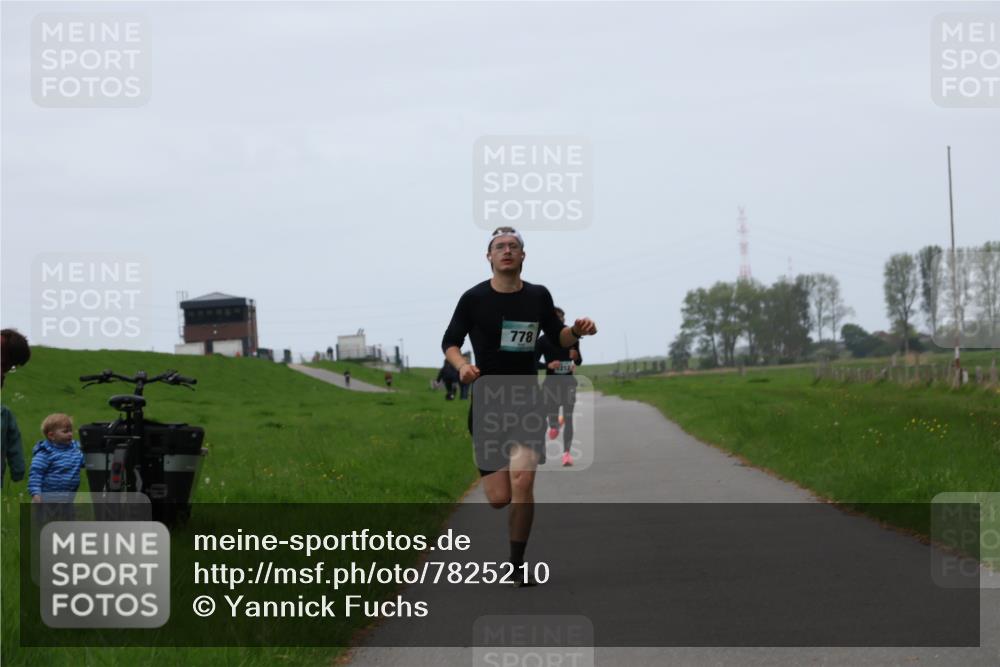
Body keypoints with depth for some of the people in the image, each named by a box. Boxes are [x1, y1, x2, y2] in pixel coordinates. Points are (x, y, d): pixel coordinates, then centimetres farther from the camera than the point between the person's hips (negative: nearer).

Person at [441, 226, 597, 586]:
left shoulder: (538, 296, 5)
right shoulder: (474, 298, -2)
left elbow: (557, 337, 17)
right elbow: (449, 342, 6)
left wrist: (577, 331, -5)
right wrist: (462, 365, -16)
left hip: (527, 401, 1)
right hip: (487, 402, -1)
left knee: (522, 482, -18)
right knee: (499, 498, -6)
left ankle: (517, 565, -3)